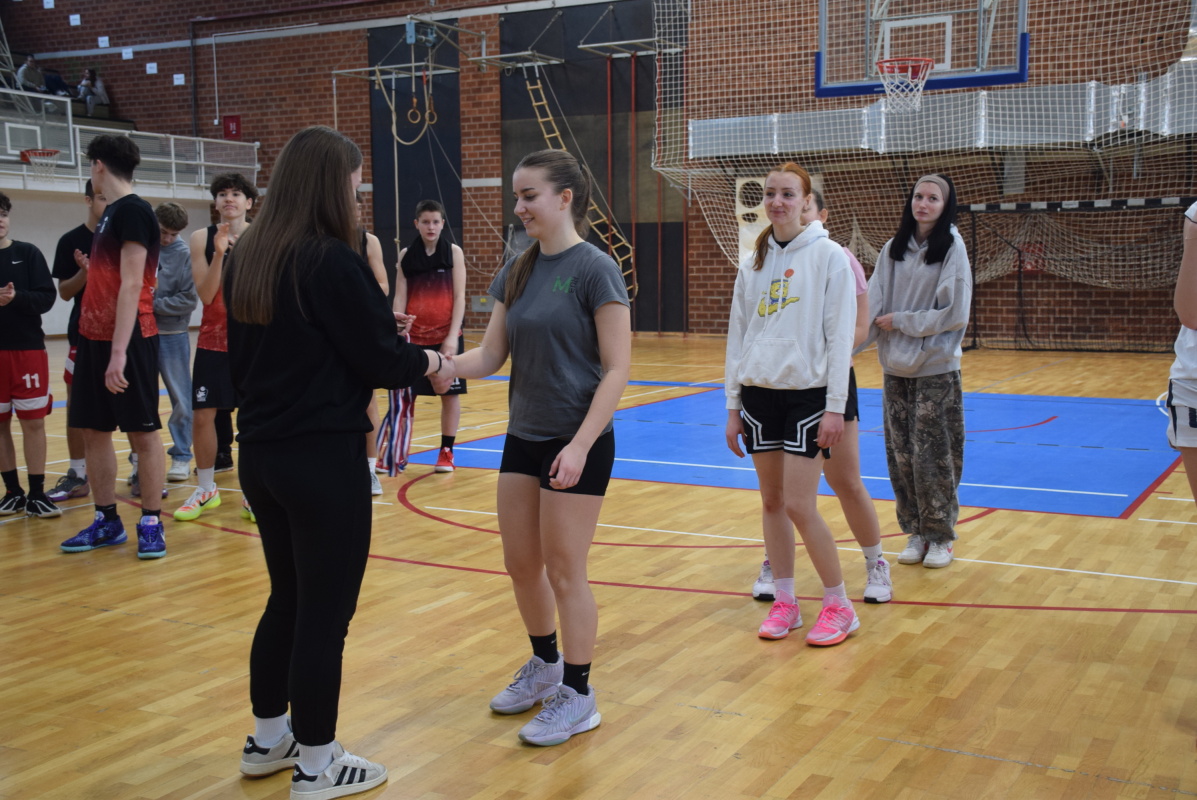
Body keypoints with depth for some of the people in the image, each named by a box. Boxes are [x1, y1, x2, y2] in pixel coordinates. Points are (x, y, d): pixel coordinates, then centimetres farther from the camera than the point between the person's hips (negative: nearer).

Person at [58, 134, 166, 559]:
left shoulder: (132, 210, -12)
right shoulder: (111, 212, 15)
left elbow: (131, 285, -19)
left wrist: (119, 351, -22)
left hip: (128, 339, -9)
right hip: (94, 337, 9)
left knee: (142, 430, -1)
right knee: (94, 430, 11)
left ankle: (151, 523, 7)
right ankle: (106, 521, 20)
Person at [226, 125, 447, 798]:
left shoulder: (249, 257, 6)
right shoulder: (332, 262, -17)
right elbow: (381, 360, -12)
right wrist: (430, 362, 7)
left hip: (262, 453, 8)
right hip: (325, 459, -8)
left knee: (288, 597, 21)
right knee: (326, 613, 4)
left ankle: (269, 739, 34)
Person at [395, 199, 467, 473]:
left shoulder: (453, 252, 0)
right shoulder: (406, 255, 4)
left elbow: (459, 297, -3)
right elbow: (400, 297, 3)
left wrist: (452, 336, -12)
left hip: (447, 335, -1)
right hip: (414, 336, 1)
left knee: (450, 392, 5)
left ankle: (446, 451, 16)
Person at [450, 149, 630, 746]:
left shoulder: (594, 269, -13)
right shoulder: (517, 271, 7)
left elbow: (617, 368, -15)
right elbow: (492, 355, 7)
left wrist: (580, 445, -21)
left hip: (576, 444, -7)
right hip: (523, 438, 7)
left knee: (564, 571, 2)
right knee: (521, 564, 14)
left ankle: (577, 696, 19)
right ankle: (545, 665, 37)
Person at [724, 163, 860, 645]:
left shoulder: (828, 257, -5)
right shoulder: (754, 264, 10)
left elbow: (840, 335, -8)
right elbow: (738, 336, 12)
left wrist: (835, 407, -13)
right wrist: (733, 405, 9)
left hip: (807, 394, -5)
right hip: (759, 394, 5)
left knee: (800, 507, -7)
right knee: (772, 502, 9)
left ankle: (839, 606, 9)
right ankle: (784, 603, 21)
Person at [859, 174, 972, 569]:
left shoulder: (952, 247, -6)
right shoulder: (893, 249, 6)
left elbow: (954, 313, -11)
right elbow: (873, 305, 0)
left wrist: (901, 321, -11)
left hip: (936, 369, -4)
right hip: (896, 366, 4)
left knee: (933, 456, 0)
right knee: (901, 454, 7)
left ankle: (941, 536, 14)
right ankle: (915, 532, 20)